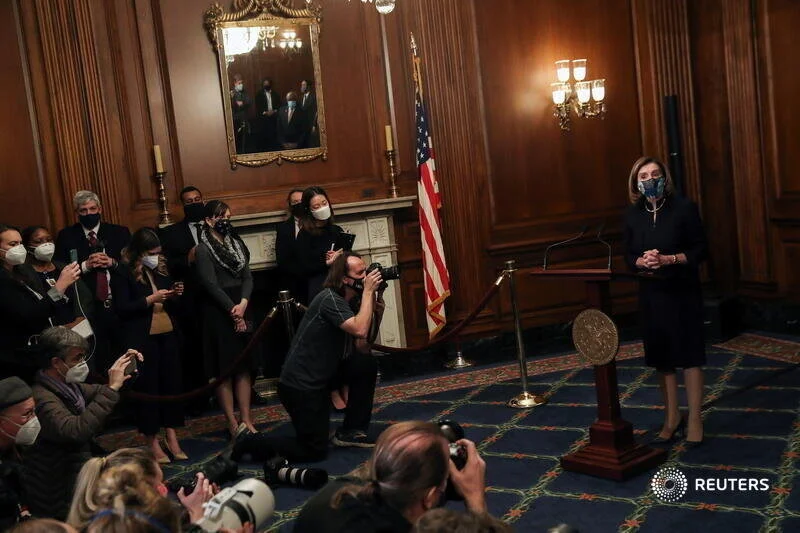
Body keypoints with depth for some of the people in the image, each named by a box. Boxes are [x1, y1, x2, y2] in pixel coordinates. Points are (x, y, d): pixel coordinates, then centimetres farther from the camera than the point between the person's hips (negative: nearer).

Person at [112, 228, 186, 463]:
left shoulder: (160, 269, 11)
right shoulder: (123, 274, -7)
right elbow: (122, 309, -13)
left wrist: (174, 294, -1)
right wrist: (150, 299, -18)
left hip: (168, 335, 6)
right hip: (142, 339, -6)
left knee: (172, 384, 8)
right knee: (148, 388, 1)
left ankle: (172, 438, 18)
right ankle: (152, 442, 13)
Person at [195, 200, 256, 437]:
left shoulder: (236, 243, 12)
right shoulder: (203, 249, -6)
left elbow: (247, 277, 6)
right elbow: (211, 285, -12)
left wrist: (243, 304, -10)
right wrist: (233, 311, -13)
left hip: (241, 308, 6)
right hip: (218, 312, -6)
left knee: (244, 366, 7)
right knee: (224, 369, 0)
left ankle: (246, 419, 14)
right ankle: (232, 423, 7)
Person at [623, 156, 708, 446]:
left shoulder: (684, 208, -7)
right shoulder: (632, 215, 3)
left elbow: (700, 250, -6)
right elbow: (628, 256, 7)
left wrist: (669, 259, -21)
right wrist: (642, 261, -15)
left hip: (683, 291, -3)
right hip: (650, 293, 4)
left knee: (689, 354, 1)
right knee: (661, 357, 10)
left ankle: (694, 420, 13)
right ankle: (672, 418, 23)